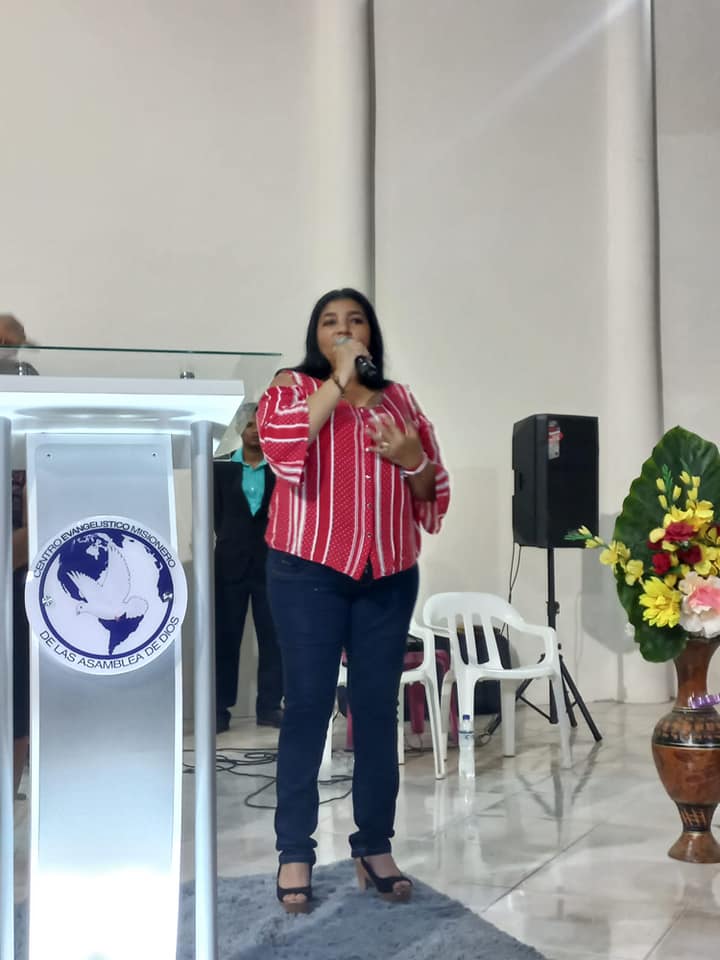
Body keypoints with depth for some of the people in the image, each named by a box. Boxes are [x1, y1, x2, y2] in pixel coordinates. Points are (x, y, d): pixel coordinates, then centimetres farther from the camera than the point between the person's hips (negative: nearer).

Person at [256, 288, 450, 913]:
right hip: (309, 571, -3)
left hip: (389, 575, 4)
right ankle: (295, 852, 6)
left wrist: (412, 459, -7)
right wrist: (339, 378, -14)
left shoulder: (399, 399, 14)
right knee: (307, 706, -2)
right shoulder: (294, 387, 5)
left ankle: (375, 846, 16)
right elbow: (280, 444, -19)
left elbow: (433, 491, 14)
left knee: (379, 707, 7)